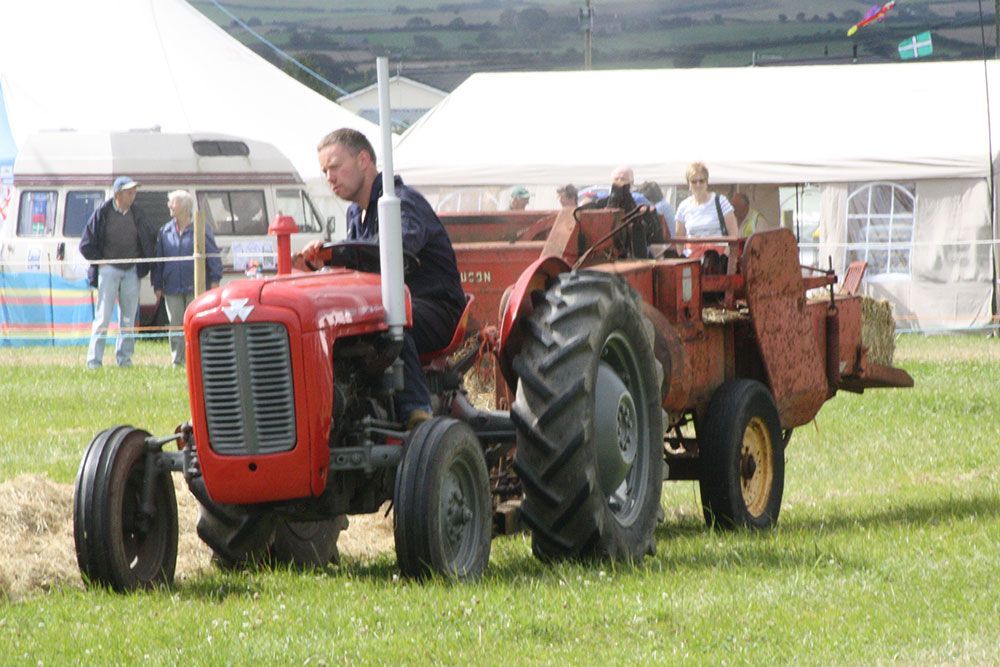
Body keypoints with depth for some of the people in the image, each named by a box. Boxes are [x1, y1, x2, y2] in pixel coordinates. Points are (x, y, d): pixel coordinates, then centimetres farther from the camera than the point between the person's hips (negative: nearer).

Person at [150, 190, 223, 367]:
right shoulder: (165, 232, 10)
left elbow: (213, 256, -2)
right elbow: (158, 260, 13)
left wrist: (215, 281, -9)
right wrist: (157, 286, 9)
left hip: (196, 287, -4)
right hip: (172, 289, 4)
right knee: (176, 325, 3)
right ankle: (177, 362, 7)